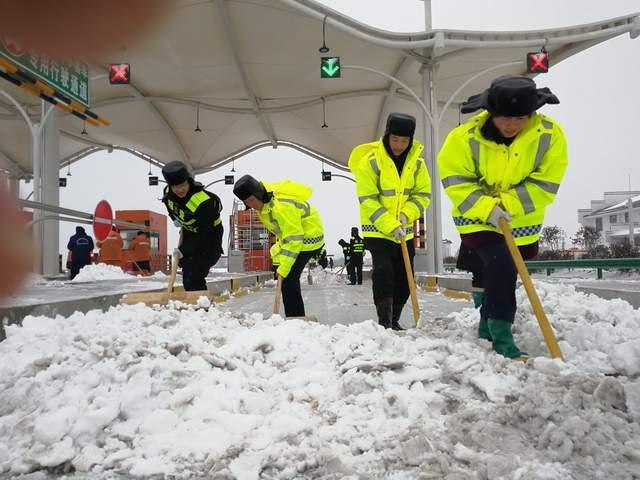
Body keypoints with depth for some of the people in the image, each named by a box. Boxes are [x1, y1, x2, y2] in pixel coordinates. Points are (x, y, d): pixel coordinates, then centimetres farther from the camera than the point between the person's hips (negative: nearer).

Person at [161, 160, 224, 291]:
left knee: (195, 277, -17)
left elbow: (206, 234, -33)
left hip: (209, 237, -7)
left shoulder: (203, 202, -37)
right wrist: (176, 219, 1)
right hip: (189, 233, 8)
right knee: (187, 277, 11)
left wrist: (184, 249, -32)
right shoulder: (168, 193, -13)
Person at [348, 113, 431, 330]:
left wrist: (406, 214, -15)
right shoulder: (370, 161, -16)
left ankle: (395, 319, 24)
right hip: (377, 230, -5)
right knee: (383, 273, -15)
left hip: (405, 231, 5)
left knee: (404, 277, 8)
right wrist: (390, 225, -23)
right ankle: (384, 321, -5)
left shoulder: (416, 162, -2)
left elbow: (423, 193, 2)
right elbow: (368, 200, -17)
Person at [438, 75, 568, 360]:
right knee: (500, 267, -23)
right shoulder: (466, 137, -22)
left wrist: (505, 204, -28)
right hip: (478, 219, -4)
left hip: (521, 222, 4)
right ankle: (502, 338, -15)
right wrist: (486, 208, -30)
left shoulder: (550, 135, -18)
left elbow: (545, 183, -18)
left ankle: (487, 328, 45)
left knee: (502, 274, 19)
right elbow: (455, 180, -18)